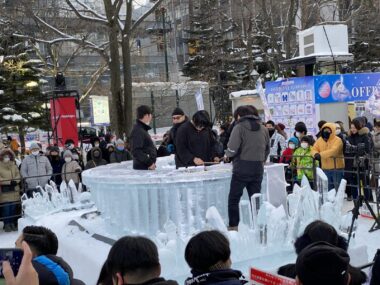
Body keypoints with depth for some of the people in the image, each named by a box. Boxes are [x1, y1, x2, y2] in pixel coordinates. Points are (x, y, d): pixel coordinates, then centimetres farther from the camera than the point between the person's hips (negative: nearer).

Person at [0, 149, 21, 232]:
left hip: (14, 191, 4)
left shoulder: (14, 165, 13)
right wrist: (9, 182, -16)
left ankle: (13, 223, 17)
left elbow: (18, 175, 10)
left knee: (13, 209, 8)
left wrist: (15, 181, -10)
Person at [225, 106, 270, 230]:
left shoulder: (239, 127, -8)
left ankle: (233, 226, 3)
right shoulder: (263, 129, 8)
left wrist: (227, 154, 5)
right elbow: (267, 150, 11)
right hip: (258, 169, 5)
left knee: (234, 199, 4)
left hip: (242, 168, -5)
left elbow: (232, 150, -15)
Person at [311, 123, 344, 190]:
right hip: (325, 169, 6)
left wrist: (321, 154, -37)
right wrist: (316, 154, -22)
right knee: (328, 189, 15)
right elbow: (314, 149, 3)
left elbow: (333, 151, -28)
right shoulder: (319, 140, 9)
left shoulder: (337, 140, -12)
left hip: (337, 168, -6)